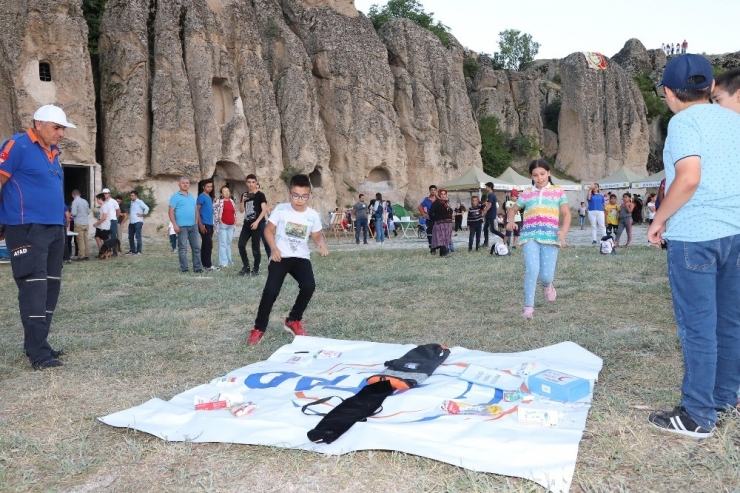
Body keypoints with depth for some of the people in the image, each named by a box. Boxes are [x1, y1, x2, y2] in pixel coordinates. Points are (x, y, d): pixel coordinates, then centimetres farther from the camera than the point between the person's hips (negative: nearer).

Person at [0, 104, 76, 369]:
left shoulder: (52, 152, 18)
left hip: (54, 229, 9)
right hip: (27, 229, -9)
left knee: (50, 286, 10)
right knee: (34, 286, -10)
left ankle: (37, 345, 20)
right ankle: (38, 353, -7)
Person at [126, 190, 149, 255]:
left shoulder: (139, 202, -6)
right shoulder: (131, 203, 18)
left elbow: (146, 208, -18)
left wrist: (142, 214, -11)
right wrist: (129, 216, 17)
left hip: (138, 222, -8)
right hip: (131, 222, 8)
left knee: (138, 236, -8)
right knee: (130, 237, 9)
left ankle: (138, 251, -5)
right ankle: (132, 250, 18)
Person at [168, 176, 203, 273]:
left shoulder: (192, 196, 16)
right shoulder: (175, 196, -3)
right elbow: (171, 211, -8)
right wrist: (175, 225, -16)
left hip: (193, 226, 6)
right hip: (182, 226, -6)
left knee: (196, 247, 6)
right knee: (183, 248, -2)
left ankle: (197, 267, 11)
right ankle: (184, 268, 4)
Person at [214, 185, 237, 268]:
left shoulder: (232, 201, 13)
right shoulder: (218, 202, -8)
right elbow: (214, 211, -11)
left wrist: (235, 221, 13)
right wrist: (218, 220, -13)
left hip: (231, 225, 6)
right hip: (222, 225, -6)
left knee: (229, 243, 13)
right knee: (223, 244, -5)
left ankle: (229, 260, 20)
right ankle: (223, 262, -4)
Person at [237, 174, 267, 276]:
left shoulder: (260, 195, -5)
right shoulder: (244, 195, 12)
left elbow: (264, 210, -12)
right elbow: (241, 210, 11)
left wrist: (257, 222, -20)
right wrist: (243, 201, -6)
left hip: (257, 224, -5)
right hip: (247, 224, 5)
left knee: (255, 247, -2)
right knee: (241, 245, -3)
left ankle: (256, 269, 10)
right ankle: (246, 267, 9)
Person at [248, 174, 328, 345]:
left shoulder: (313, 215, -2)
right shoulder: (281, 209, -7)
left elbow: (317, 235, 10)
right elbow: (269, 230, 1)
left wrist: (322, 243, -13)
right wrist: (274, 248, -13)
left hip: (301, 258, 2)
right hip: (280, 257, -2)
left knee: (309, 286, -19)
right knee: (271, 290, -14)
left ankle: (293, 320, 6)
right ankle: (259, 328, 3)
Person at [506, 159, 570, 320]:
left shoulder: (558, 191, 12)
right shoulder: (526, 194, 15)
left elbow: (566, 214, 9)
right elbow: (513, 209, 25)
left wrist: (564, 231, -9)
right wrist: (510, 221, 2)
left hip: (550, 237, 0)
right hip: (530, 236, 0)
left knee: (546, 275, -7)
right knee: (532, 269, -21)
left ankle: (547, 285, 33)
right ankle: (528, 306, -8)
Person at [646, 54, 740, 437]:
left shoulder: (684, 121, -9)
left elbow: (689, 179, -22)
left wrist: (659, 220, -10)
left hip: (694, 235, -8)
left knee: (698, 326, -2)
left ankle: (698, 416, 6)